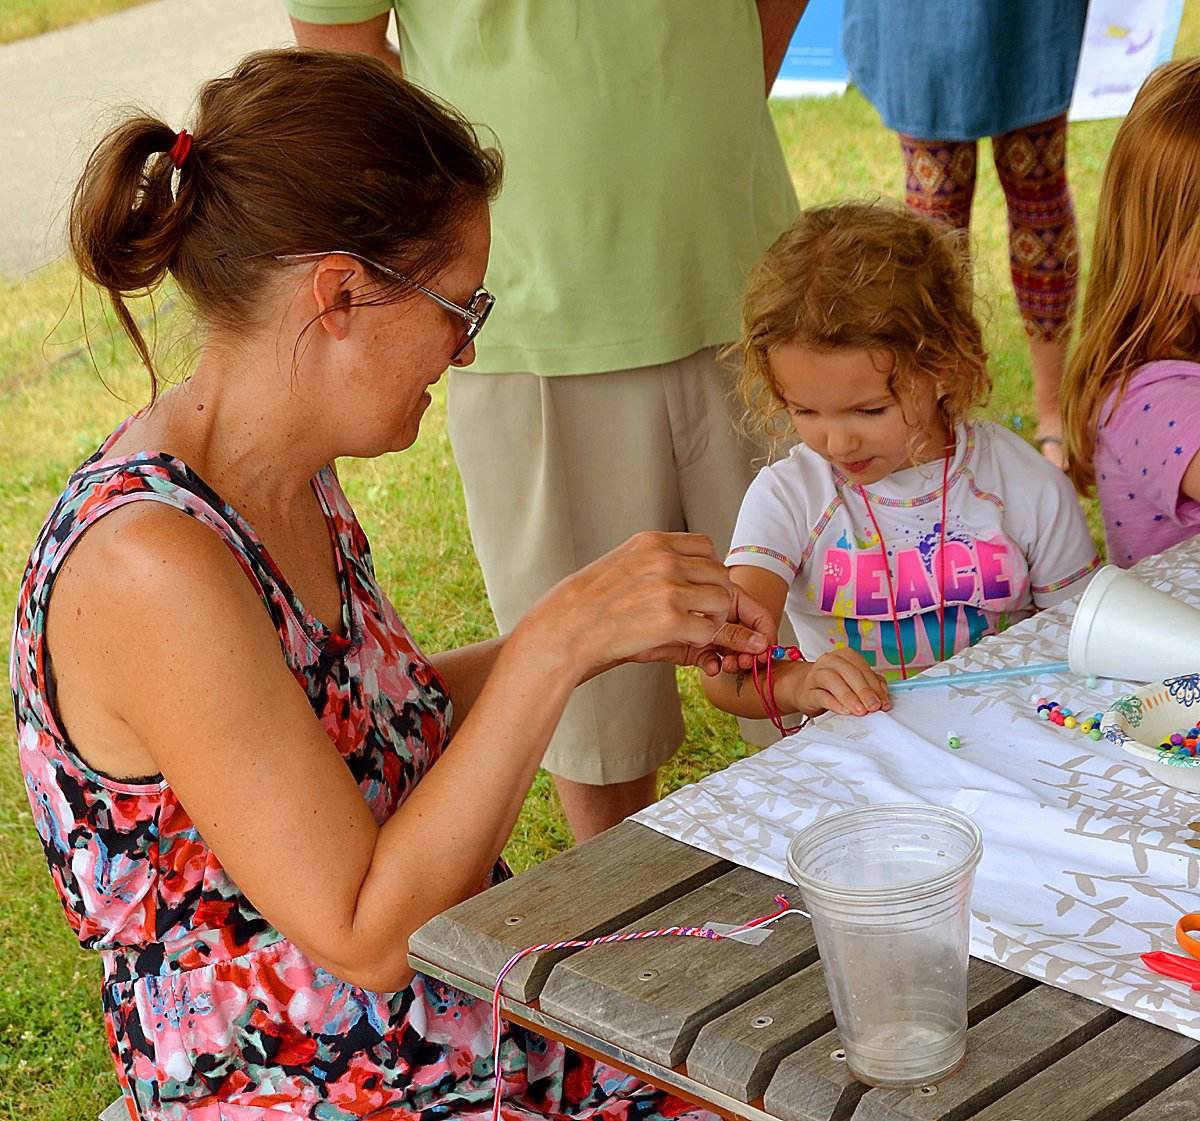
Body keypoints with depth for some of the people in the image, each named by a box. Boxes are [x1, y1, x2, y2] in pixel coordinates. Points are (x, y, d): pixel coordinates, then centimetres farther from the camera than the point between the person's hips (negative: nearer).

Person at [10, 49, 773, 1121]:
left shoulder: (291, 472, 1)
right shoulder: (147, 565, -27)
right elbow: (365, 934, -24)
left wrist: (597, 631, 3)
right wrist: (559, 644, -25)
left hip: (471, 1019, 8)